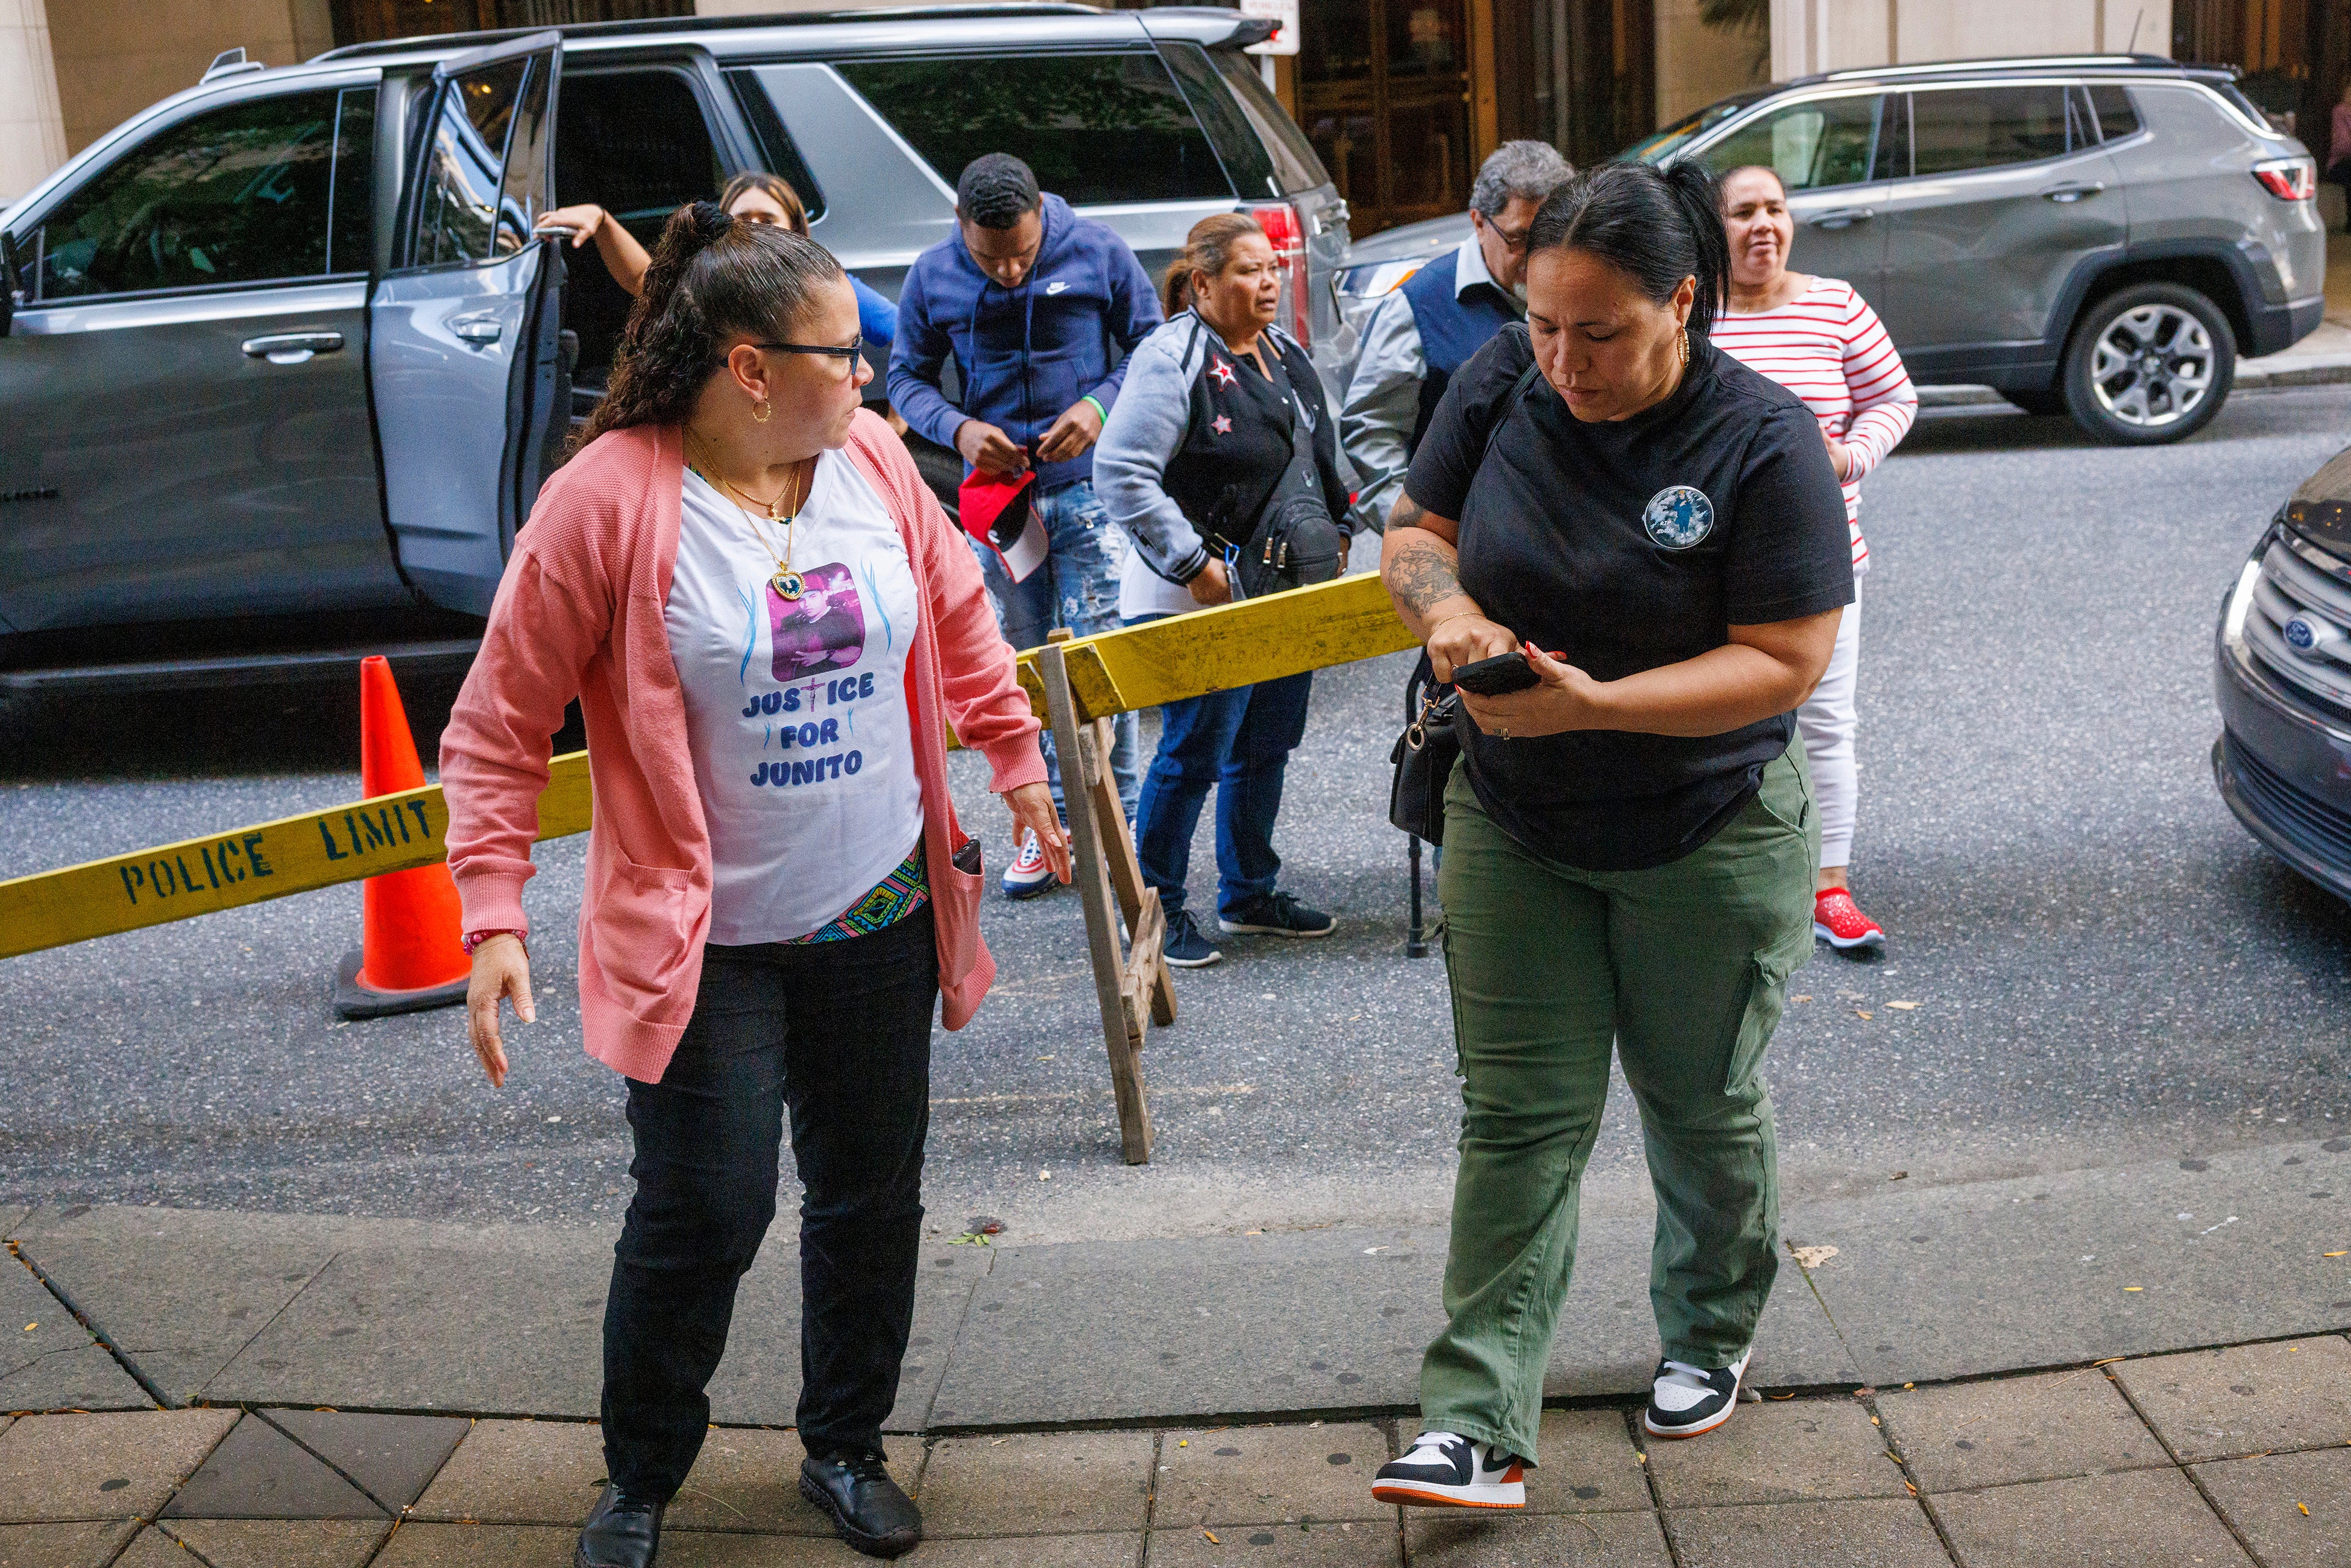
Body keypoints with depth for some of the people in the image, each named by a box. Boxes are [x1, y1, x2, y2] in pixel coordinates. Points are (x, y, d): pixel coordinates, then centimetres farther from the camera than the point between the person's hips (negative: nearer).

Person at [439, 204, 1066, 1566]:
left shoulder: (872, 459, -1)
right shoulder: (609, 500, -16)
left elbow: (959, 619, 16)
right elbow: (501, 727, -11)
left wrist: (1018, 764, 20)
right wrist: (495, 916, -17)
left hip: (881, 919, 5)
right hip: (706, 942, -5)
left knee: (872, 1200, 14)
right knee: (704, 1217, -3)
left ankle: (847, 1446, 35)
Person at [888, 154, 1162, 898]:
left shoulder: (1097, 252, -4)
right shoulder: (932, 277, -1)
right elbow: (908, 376, 8)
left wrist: (1100, 405, -14)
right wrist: (958, 428, -12)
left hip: (1088, 485, -2)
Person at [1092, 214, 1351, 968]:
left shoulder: (1282, 350, 13)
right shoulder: (1172, 358, -15)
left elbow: (1318, 454, 26)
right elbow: (1121, 473, -21)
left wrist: (1334, 530, 15)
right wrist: (1192, 562, -21)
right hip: (1208, 598, -9)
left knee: (1267, 744, 15)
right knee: (1196, 751, -4)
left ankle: (1249, 894, 30)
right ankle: (1158, 910, 10)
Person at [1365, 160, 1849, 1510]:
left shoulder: (1763, 442, -19)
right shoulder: (1505, 382, -7)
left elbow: (1787, 661, -21)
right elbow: (1414, 531, 4)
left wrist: (1592, 704, -31)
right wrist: (1447, 609, -20)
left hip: (1711, 835, -2)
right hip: (1514, 824, 3)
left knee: (1704, 1103, 16)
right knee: (1520, 1115, 2)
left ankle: (1712, 1336, 42)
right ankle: (1480, 1426, 4)